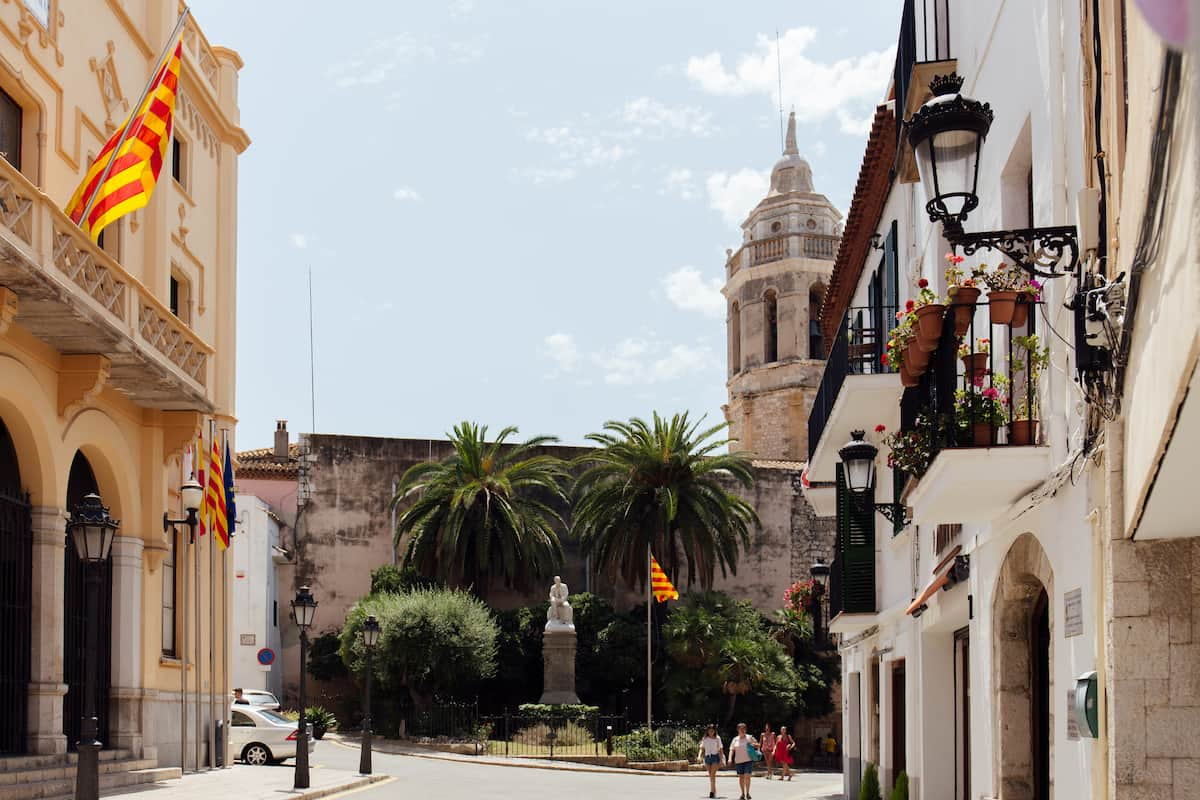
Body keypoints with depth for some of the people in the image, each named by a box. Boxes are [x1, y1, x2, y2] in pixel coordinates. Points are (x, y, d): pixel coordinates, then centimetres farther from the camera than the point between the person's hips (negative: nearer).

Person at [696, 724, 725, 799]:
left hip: (715, 757, -4)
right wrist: (699, 756, -10)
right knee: (710, 776, 7)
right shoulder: (704, 739, 10)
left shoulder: (717, 738, 2)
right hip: (707, 757, 4)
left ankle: (712, 791, -18)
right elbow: (702, 748, 8)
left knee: (713, 775, -15)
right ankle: (714, 791, 16)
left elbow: (720, 750, 3)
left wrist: (721, 760, -4)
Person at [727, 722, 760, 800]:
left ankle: (747, 793, 2)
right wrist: (730, 758, -9)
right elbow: (731, 749, 5)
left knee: (747, 776, -10)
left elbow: (757, 744, 11)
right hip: (738, 761, 2)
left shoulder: (749, 737, 3)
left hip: (748, 759, -2)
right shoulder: (735, 739, 7)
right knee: (741, 777, 6)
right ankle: (742, 794, 15)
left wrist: (754, 744, -12)